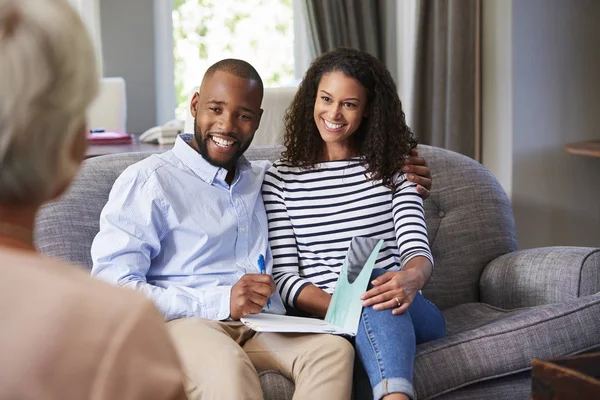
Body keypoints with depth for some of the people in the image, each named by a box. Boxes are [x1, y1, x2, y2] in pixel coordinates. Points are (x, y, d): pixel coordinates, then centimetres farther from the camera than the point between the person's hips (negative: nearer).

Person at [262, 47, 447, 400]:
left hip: (409, 315, 1)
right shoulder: (281, 179, 10)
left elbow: (418, 250, 1)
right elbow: (284, 276, 3)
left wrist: (410, 278, -26)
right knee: (367, 306, -36)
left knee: (374, 280, -35)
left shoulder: (393, 168, 14)